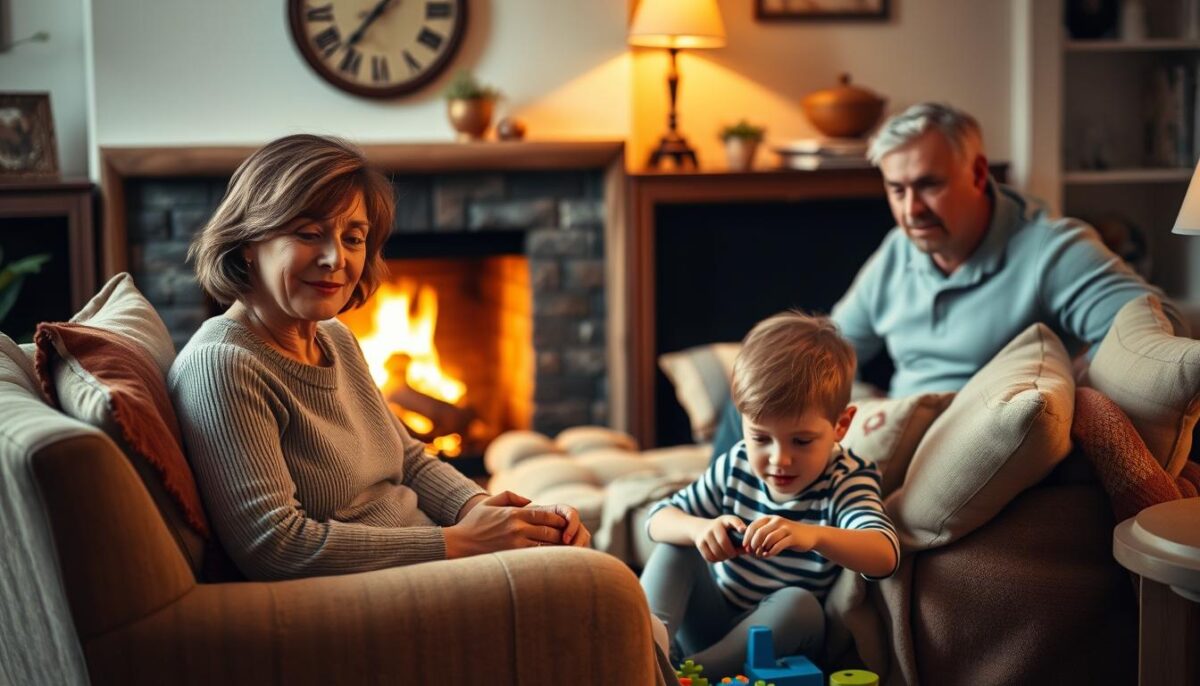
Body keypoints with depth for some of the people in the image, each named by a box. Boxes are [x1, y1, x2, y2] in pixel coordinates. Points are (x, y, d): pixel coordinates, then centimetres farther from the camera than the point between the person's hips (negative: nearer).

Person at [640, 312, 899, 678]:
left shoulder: (846, 483, -17)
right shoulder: (736, 467, -3)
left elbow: (885, 556, -37)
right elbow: (658, 519, -3)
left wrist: (813, 536, -58)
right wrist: (699, 529, -29)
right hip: (711, 619, 5)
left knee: (799, 603, -34)